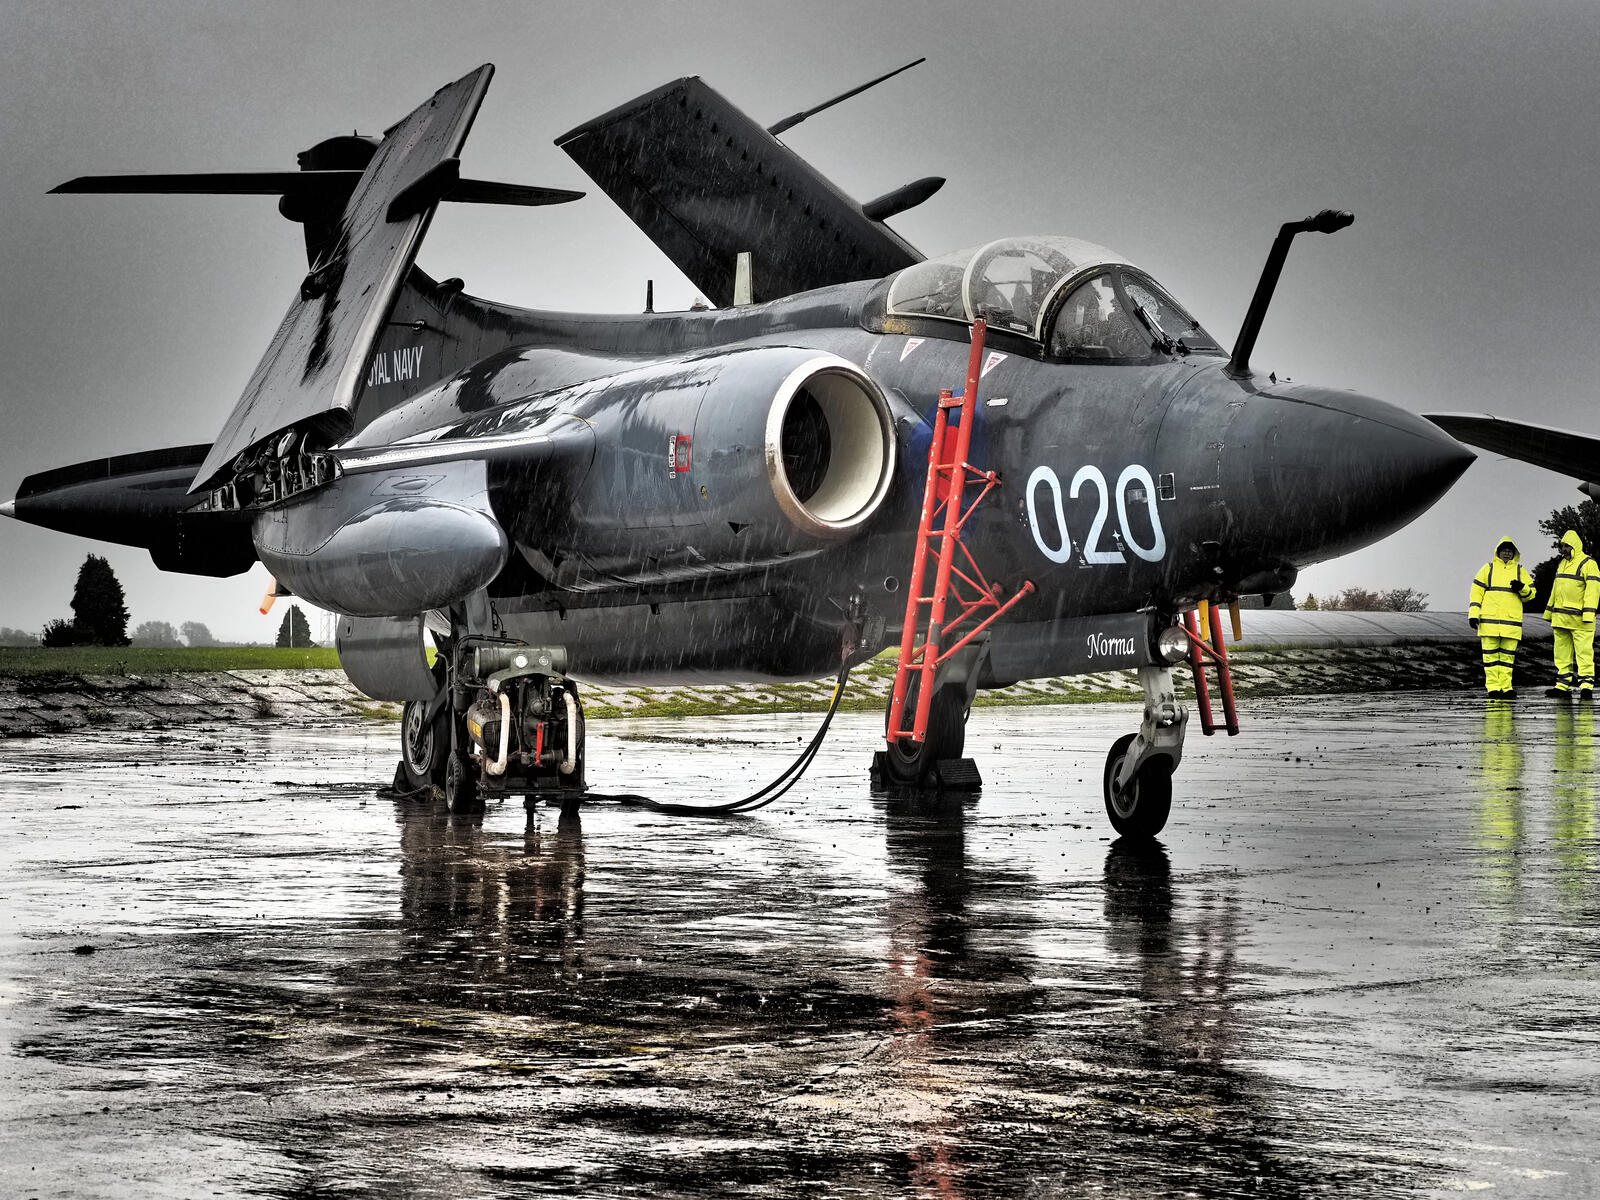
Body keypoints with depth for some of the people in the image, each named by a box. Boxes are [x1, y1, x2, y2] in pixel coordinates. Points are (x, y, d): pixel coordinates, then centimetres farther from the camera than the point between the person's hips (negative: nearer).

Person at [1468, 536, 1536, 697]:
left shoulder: (1520, 571, 14)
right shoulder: (1488, 568, 8)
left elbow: (1531, 593, 13)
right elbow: (1476, 591, 6)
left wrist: (1521, 588, -10)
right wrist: (1473, 614, -3)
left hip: (1511, 620, 2)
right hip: (1489, 620, -2)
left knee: (1508, 655, 2)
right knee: (1491, 654, -3)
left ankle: (1506, 687, 5)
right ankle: (1493, 687, 0)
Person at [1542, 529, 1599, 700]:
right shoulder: (1562, 563, 18)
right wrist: (1549, 614, 23)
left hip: (1579, 619, -8)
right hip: (1560, 619, 8)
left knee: (1584, 652, -8)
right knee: (1562, 653, 8)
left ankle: (1586, 686, -9)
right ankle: (1563, 687, 11)